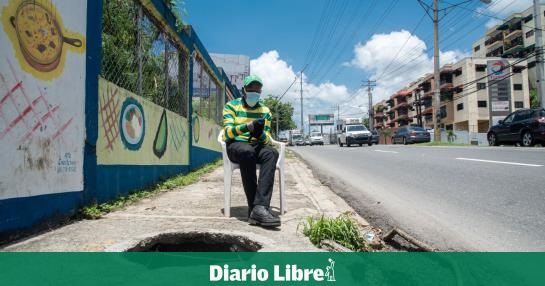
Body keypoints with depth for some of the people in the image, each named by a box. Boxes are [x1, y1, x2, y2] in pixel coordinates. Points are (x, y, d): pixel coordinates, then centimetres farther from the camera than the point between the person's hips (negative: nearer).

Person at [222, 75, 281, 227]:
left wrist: (260, 134, -21)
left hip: (257, 145, 3)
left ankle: (260, 208, -44)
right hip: (235, 144, -3)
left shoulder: (265, 110, 13)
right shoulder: (231, 105, 4)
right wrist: (248, 126, -29)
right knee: (247, 151, -39)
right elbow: (228, 132, -10)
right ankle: (255, 209, -36)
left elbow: (267, 139, 5)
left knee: (272, 153, -32)